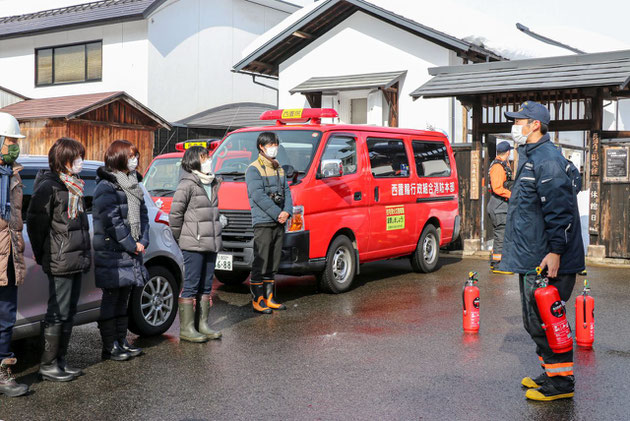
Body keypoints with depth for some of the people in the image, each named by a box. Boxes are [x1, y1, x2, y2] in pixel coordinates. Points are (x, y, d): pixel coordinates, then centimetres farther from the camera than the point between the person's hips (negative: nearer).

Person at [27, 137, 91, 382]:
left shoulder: (74, 186, 16)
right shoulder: (48, 187, -12)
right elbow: (35, 224, -12)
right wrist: (42, 256, -7)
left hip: (76, 261, 9)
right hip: (60, 263, -9)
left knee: (68, 314, 13)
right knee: (57, 315, -2)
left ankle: (60, 362, 23)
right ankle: (48, 366, 9)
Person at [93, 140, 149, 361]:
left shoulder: (132, 183, 15)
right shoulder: (106, 186, -12)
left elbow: (142, 214, 15)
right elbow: (112, 221, -18)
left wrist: (143, 241, 2)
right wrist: (132, 245, -15)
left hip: (131, 251, 8)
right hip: (113, 253, -8)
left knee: (123, 299, 14)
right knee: (111, 299, -1)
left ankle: (121, 341, 23)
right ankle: (109, 347, 7)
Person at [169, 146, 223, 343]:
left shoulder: (213, 184, 14)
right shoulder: (187, 185, -11)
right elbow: (175, 213, -11)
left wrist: (215, 238, 16)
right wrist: (179, 238, -5)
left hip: (211, 244, 8)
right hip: (193, 245, -7)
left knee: (206, 286, 12)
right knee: (191, 286, -3)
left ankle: (202, 324, 21)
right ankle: (186, 328, 5)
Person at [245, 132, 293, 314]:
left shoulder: (278, 168, 18)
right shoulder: (253, 169, -5)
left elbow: (286, 191, 13)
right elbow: (258, 196, -14)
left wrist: (287, 212, -5)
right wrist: (277, 214, -16)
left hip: (279, 223, 7)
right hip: (263, 223, -7)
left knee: (273, 264, 11)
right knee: (260, 263, -5)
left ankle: (269, 299, 19)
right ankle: (257, 300, 2)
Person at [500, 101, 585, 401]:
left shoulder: (547, 159, -15)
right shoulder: (532, 156, 18)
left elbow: (560, 208, -23)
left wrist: (555, 251, -26)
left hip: (546, 260, -11)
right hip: (531, 258, 11)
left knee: (545, 320, -5)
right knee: (536, 320, 17)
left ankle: (561, 382, 6)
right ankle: (551, 373, 29)